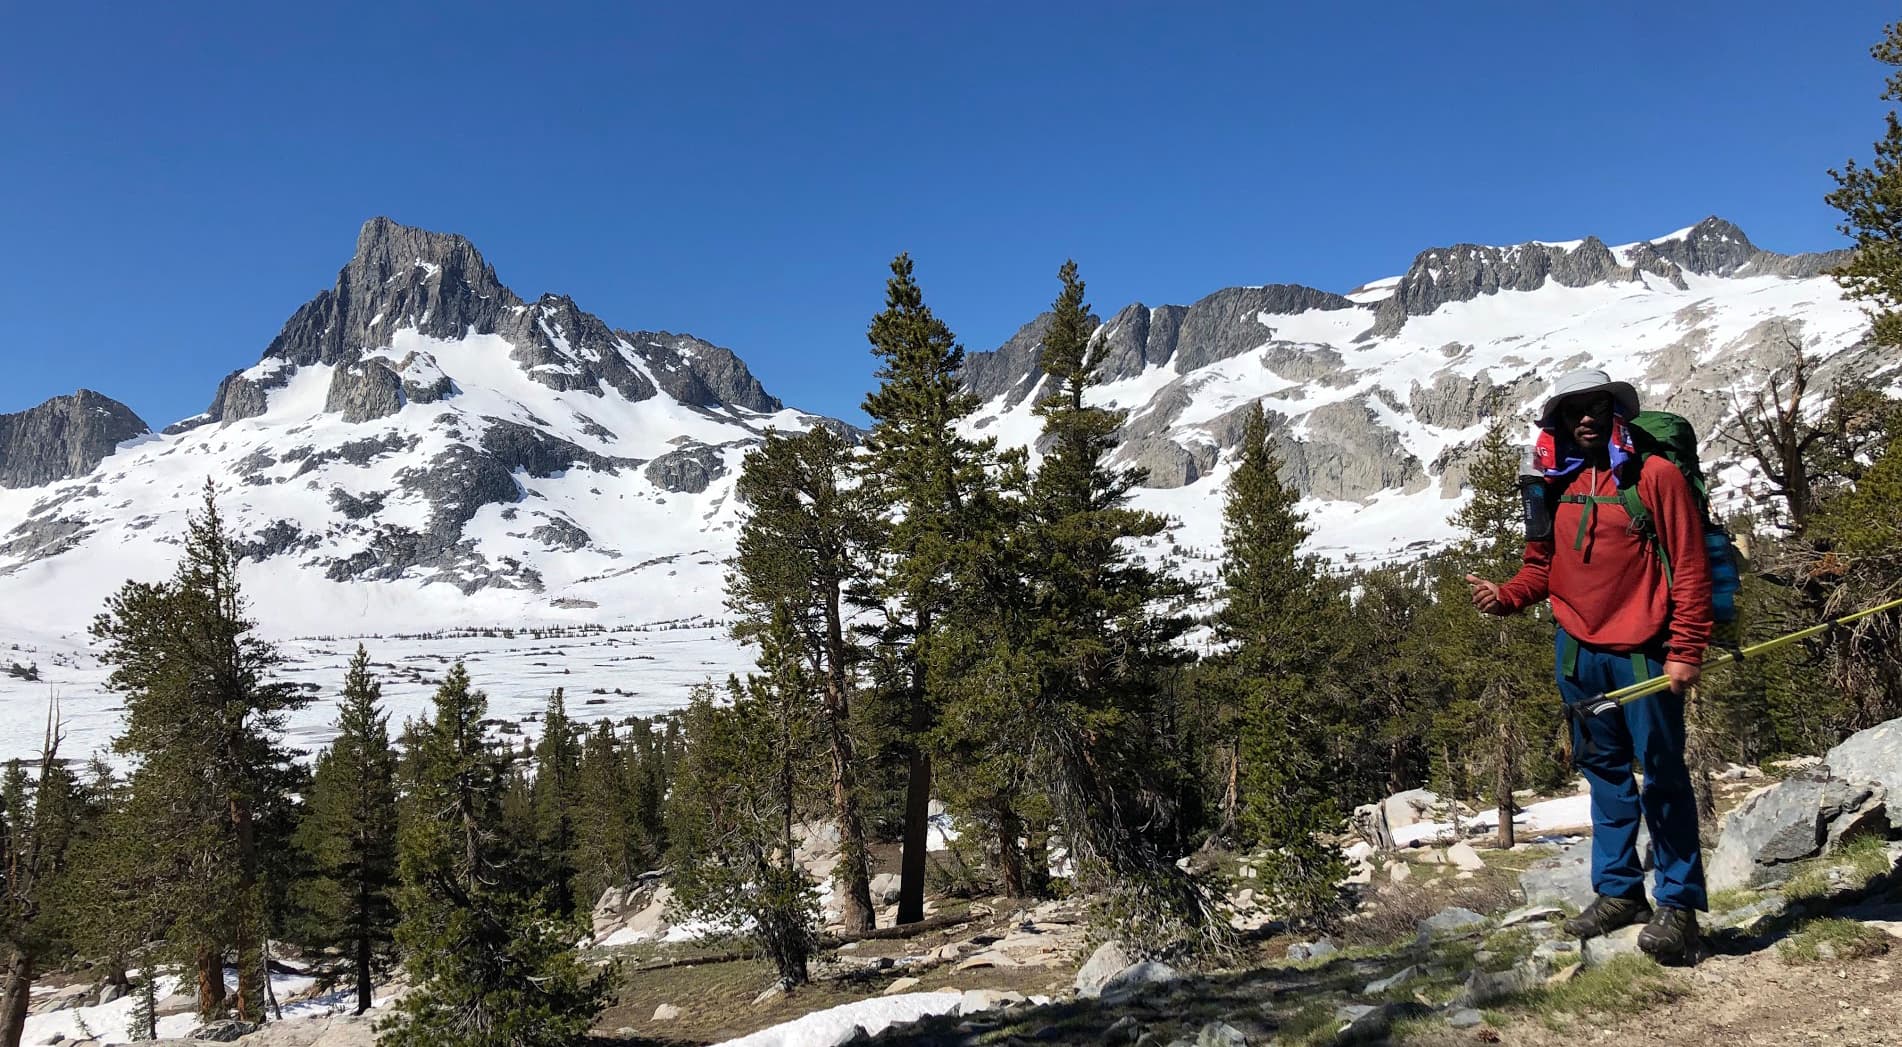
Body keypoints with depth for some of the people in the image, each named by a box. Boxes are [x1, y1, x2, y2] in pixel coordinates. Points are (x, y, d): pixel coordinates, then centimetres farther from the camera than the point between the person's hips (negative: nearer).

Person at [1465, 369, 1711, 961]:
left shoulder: (1654, 476, -4)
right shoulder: (1558, 487, 11)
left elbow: (1689, 569, -7)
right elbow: (1542, 567, 17)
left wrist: (1685, 652, -12)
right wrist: (1504, 597, -3)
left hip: (1643, 654, -5)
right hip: (1578, 652, 5)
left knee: (1662, 775, -1)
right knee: (1604, 773, 13)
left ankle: (1678, 904, 9)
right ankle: (1618, 891, 23)